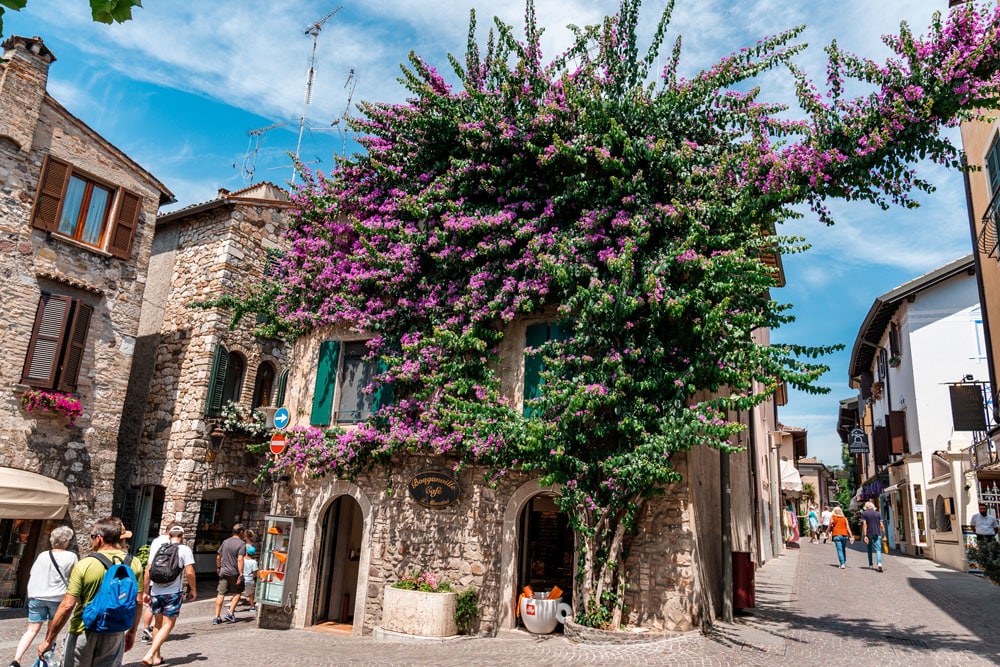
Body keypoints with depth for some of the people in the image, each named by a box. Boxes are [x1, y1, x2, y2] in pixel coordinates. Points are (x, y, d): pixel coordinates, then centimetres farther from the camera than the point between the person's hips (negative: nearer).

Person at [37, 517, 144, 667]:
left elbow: (67, 605, -14)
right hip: (114, 635, 2)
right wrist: (132, 632, 13)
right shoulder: (134, 564, -5)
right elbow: (138, 602, 0)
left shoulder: (84, 565, -12)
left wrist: (49, 640, -4)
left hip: (83, 633, -2)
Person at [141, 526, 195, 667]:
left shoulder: (158, 548, 10)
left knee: (158, 624, 19)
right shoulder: (185, 550, -4)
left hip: (155, 591, 5)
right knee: (168, 625, 2)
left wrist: (146, 592, 16)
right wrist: (193, 590, 4)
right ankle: (149, 655, -11)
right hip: (172, 592, -5)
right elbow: (189, 572, -9)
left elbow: (147, 572, 9)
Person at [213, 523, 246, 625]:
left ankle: (217, 617, 4)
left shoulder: (225, 541, 8)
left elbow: (218, 557, 16)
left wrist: (218, 567, 33)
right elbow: (240, 560, -19)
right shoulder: (242, 544, -10)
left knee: (220, 594, 5)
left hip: (223, 572, 5)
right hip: (234, 573, -4)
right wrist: (240, 574, -18)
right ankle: (230, 614, 7)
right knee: (237, 593, 13)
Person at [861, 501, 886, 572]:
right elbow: (881, 525, 2)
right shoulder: (878, 513, 7)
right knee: (878, 549, -4)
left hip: (869, 534, 0)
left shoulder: (864, 514, 2)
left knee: (869, 549, 16)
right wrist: (884, 534, 7)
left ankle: (870, 564, 22)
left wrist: (865, 535, -9)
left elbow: (864, 524, -6)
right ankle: (879, 563, -26)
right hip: (878, 534, 0)